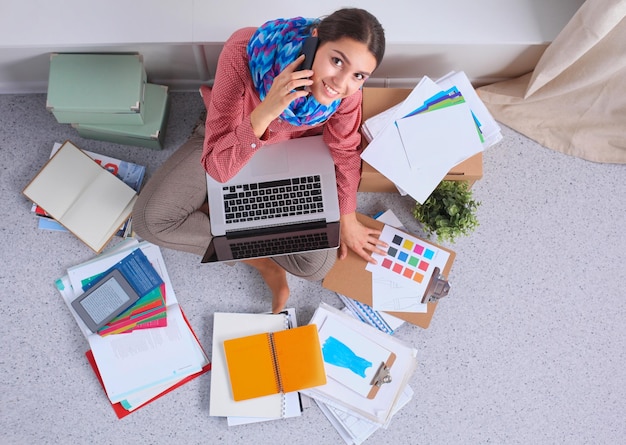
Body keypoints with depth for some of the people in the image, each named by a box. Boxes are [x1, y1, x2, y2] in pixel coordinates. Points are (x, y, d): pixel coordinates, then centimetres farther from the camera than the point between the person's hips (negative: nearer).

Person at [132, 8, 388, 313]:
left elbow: (345, 149, -8)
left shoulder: (347, 88, -30)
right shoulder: (244, 53, -38)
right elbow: (216, 167, -38)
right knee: (150, 220, -17)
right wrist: (266, 111, -54)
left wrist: (347, 219, 2)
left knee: (317, 265, -14)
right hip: (229, 142, 0)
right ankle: (259, 260, -5)